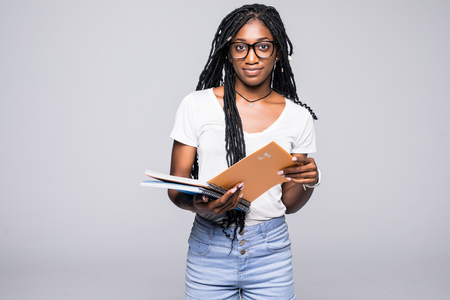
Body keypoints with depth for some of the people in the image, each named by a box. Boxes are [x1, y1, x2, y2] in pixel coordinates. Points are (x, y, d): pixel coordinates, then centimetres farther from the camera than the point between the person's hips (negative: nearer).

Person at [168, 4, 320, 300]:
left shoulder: (298, 117, 1)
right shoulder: (196, 105, -3)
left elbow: (288, 204, 6)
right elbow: (176, 187, -1)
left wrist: (308, 182, -15)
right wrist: (198, 205, -22)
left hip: (270, 252, 1)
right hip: (209, 250, -1)